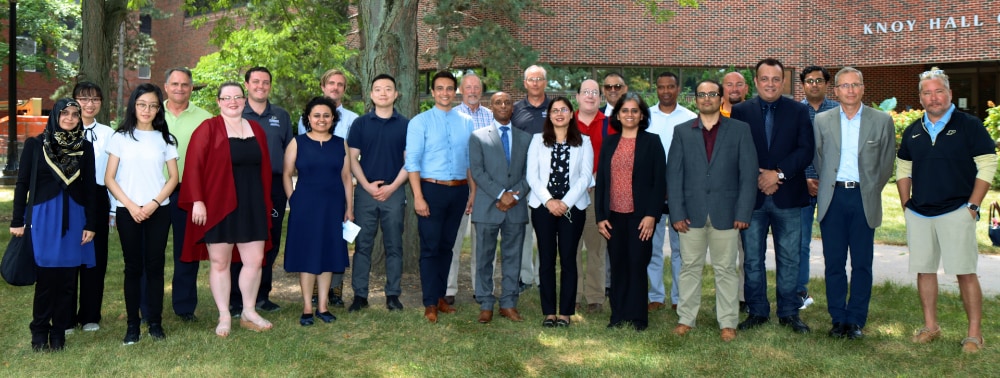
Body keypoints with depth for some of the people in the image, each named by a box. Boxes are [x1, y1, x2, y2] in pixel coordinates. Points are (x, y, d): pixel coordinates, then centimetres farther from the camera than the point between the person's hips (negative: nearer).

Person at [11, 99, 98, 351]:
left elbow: (89, 187, 6)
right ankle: (39, 332, 13)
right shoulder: (35, 145, 2)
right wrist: (17, 220, -2)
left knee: (67, 279, 4)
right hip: (43, 217, -2)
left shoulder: (85, 147, 6)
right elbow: (22, 183, 3)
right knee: (46, 278, -2)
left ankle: (59, 332, 15)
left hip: (73, 218, 2)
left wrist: (90, 224, 1)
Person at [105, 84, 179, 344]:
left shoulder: (165, 139, 7)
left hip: (158, 211, 1)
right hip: (127, 211, -1)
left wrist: (154, 203, -8)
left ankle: (155, 323, 8)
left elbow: (173, 177, 6)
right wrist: (130, 205, -9)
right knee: (133, 267, 2)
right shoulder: (121, 137, 4)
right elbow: (109, 178, 2)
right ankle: (132, 325, 7)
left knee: (154, 266, 2)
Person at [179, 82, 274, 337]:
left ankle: (248, 312, 18)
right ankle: (224, 316, 13)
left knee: (255, 260, 3)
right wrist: (197, 201, -16)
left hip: (251, 206, 4)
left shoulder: (256, 130, 12)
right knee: (219, 262, 3)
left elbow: (265, 168, 14)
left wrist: (266, 204, 11)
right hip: (218, 206, -4)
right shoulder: (208, 129, -3)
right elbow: (194, 166, -9)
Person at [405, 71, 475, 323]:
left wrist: (473, 191, 6)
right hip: (432, 189, -4)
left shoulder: (466, 122, 8)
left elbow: (471, 159, 12)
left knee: (447, 246, 13)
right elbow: (412, 161, -7)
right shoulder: (420, 122, -3)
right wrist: (418, 197, -14)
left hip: (459, 190, 4)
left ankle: (440, 296, 24)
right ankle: (430, 304, 6)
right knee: (430, 247, -1)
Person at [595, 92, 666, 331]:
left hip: (640, 215, -3)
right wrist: (600, 216, 3)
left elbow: (659, 181, -4)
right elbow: (601, 180, 10)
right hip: (614, 215, 3)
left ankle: (638, 317, 10)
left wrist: (651, 215, -11)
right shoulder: (609, 143, 11)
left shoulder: (652, 142, 0)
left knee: (637, 265, 0)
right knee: (617, 265, 7)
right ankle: (618, 315, 16)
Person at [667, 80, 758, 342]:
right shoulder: (682, 131, 8)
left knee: (726, 269, 6)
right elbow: (674, 174, 4)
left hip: (726, 212, -1)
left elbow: (748, 174, 1)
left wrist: (743, 213, -7)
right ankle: (686, 319, 18)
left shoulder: (740, 130, 5)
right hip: (692, 212, 1)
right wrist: (677, 213, -5)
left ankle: (728, 323, 14)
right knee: (689, 267, 7)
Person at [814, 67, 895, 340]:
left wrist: (871, 191, 5)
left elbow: (887, 163, 7)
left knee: (862, 264, 3)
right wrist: (828, 185, 9)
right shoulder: (821, 121, 6)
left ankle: (856, 320, 13)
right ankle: (838, 319, 15)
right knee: (834, 263, 4)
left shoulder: (882, 121, 3)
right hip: (833, 197, 1)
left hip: (864, 199, -1)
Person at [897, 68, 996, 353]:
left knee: (965, 272, -4)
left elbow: (987, 166, -4)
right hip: (918, 215, 5)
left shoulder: (969, 126, -2)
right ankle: (930, 326, 21)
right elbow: (903, 169, 17)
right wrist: (906, 205, 8)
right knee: (924, 270, 9)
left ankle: (975, 333, 3)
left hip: (956, 212, -4)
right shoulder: (913, 131, 11)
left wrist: (972, 206, -8)